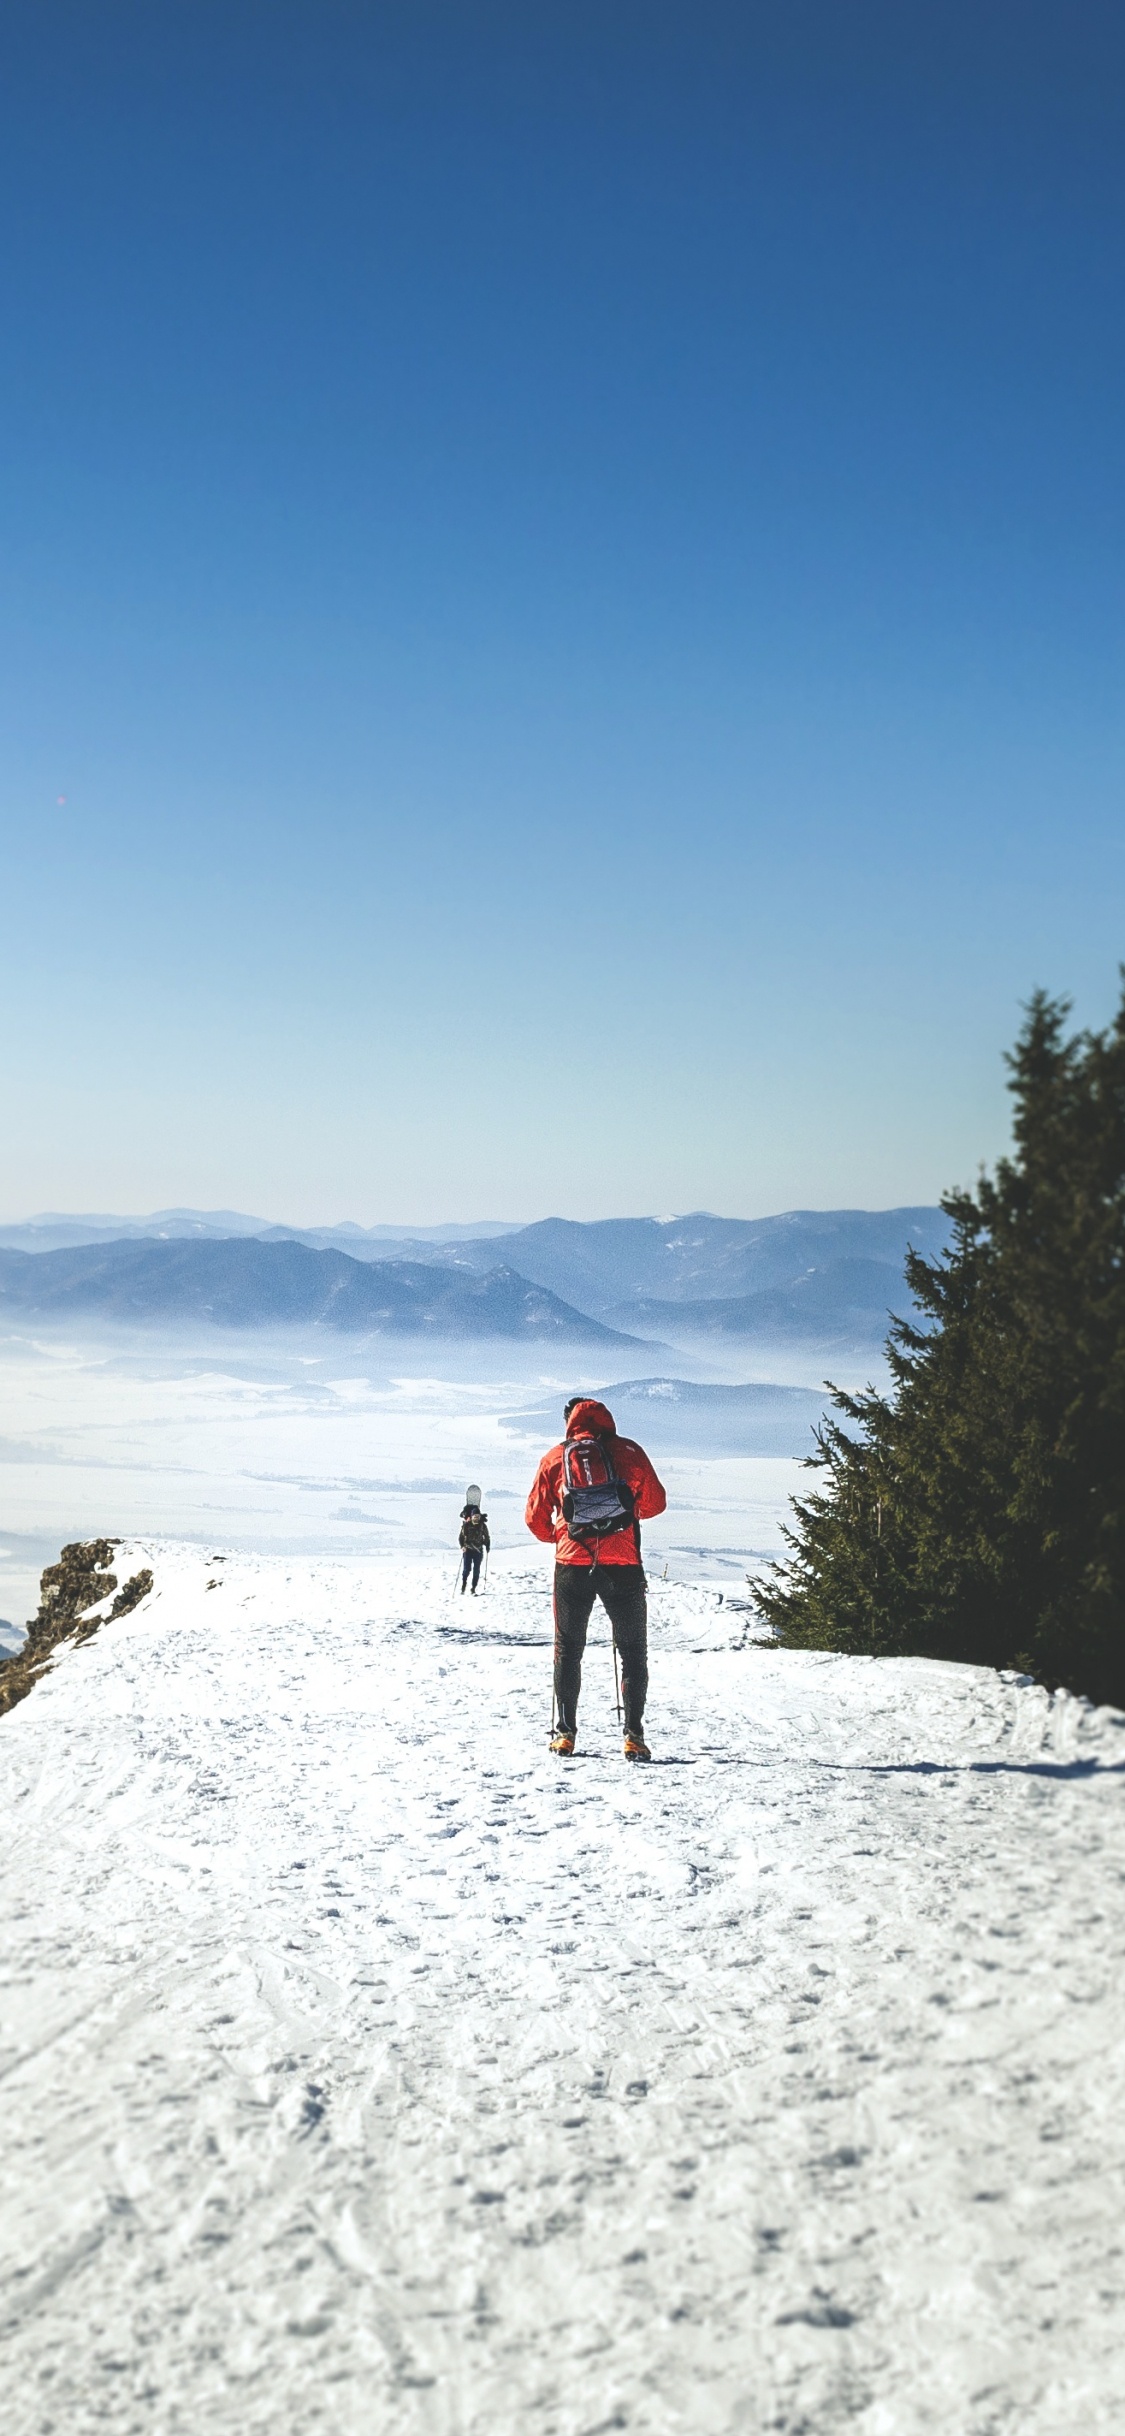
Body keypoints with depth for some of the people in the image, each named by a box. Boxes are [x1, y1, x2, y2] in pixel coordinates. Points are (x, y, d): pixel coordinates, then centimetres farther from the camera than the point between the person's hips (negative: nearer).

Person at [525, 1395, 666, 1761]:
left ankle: (565, 1733, 10)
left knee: (568, 1650, 15)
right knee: (632, 1651, 10)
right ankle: (633, 1736, 1)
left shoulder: (555, 1457, 4)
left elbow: (536, 1518, 7)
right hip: (623, 1566, 0)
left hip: (572, 1566, 1)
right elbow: (655, 1503, 10)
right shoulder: (628, 1452, 2)